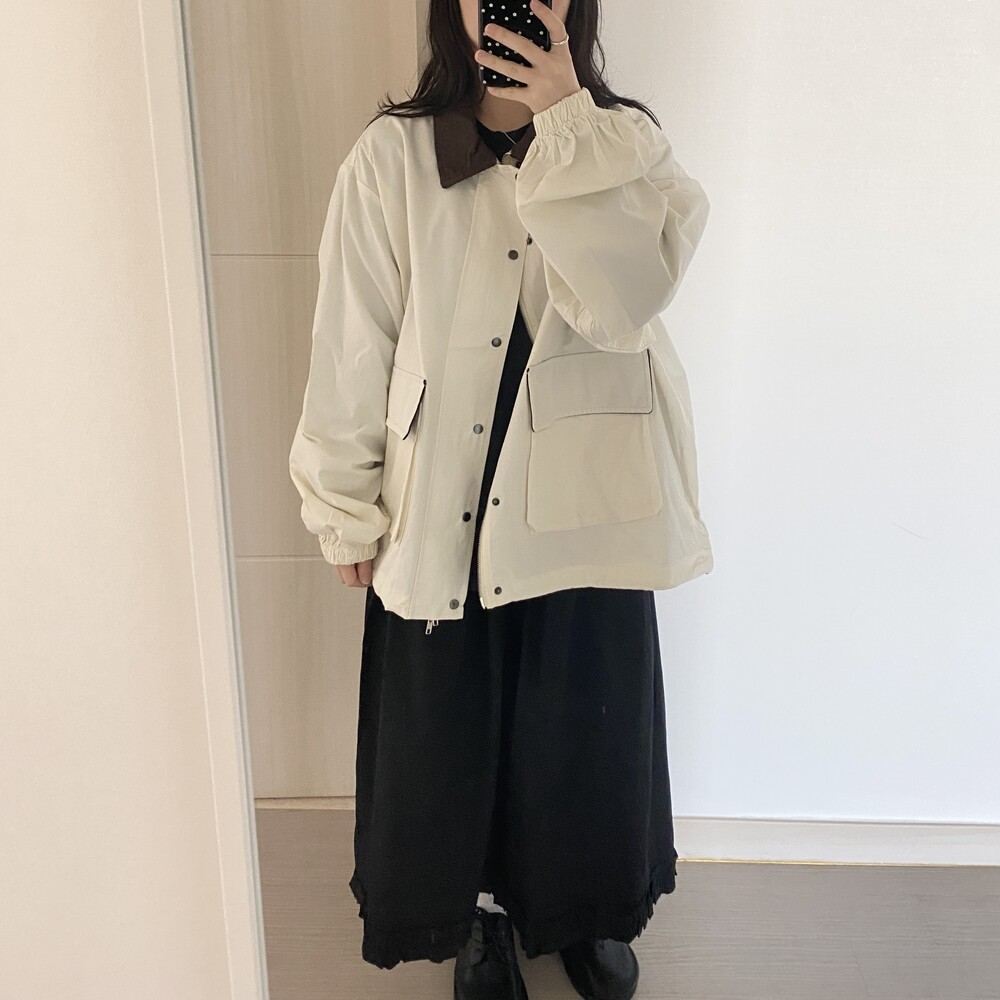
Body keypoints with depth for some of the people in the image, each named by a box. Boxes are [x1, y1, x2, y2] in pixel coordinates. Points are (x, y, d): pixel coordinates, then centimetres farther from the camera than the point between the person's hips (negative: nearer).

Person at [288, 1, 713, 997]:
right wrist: (348, 511, 0)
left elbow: (627, 302, -17)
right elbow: (353, 343, -2)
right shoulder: (392, 155, -4)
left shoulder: (623, 141, 0)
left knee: (585, 722, 16)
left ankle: (581, 911, 45)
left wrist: (568, 122, -19)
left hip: (582, 499, 1)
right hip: (442, 507, 0)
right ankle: (480, 915, 43)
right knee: (453, 726, 14)